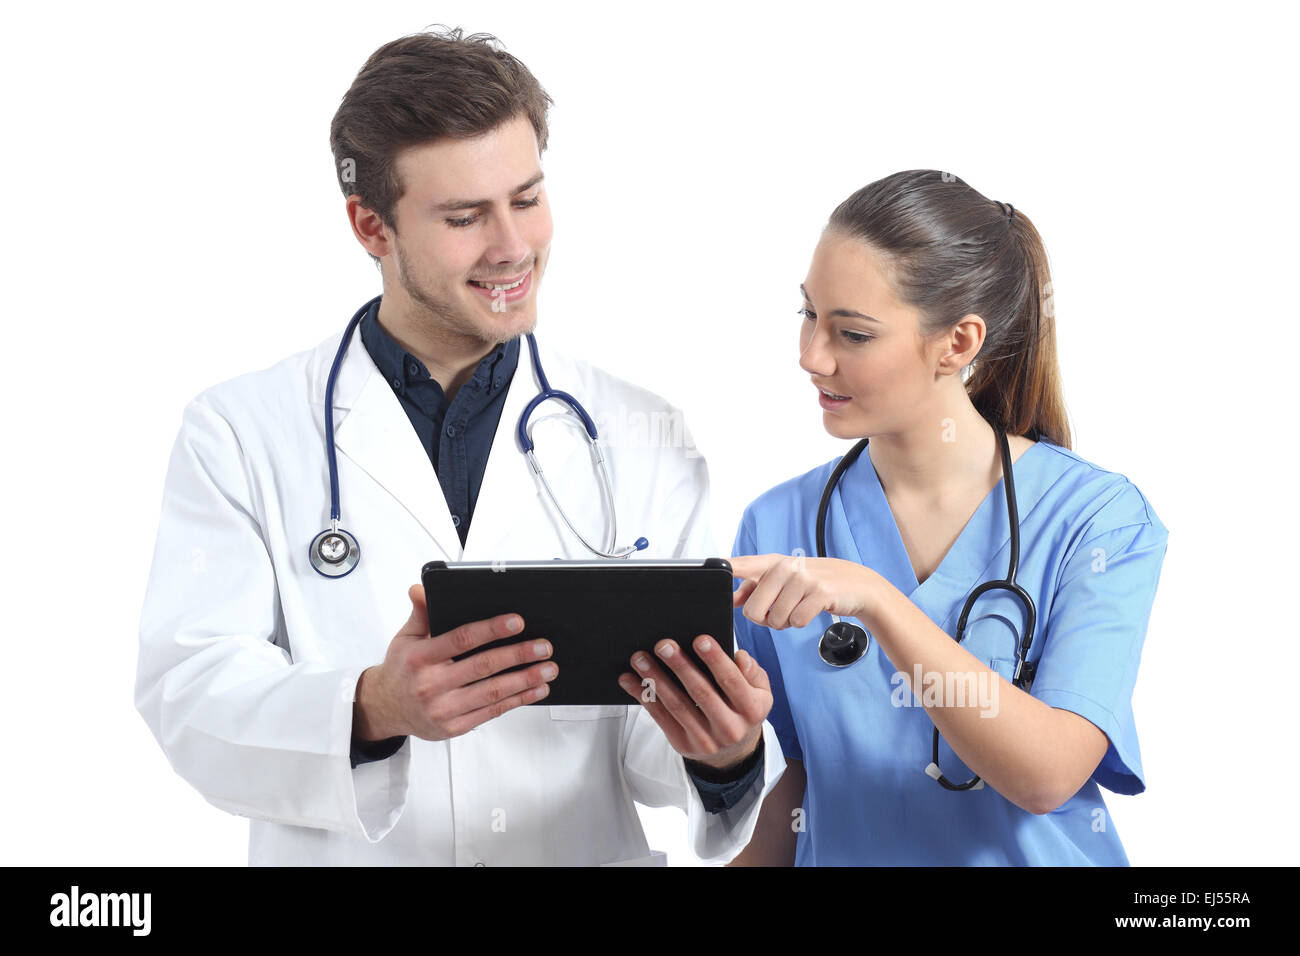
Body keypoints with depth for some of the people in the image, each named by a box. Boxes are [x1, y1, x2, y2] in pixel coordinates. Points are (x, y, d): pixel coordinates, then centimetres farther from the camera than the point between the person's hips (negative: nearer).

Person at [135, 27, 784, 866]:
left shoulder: (644, 438, 7)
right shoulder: (239, 432, 2)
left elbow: (653, 740, 3)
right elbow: (188, 689, -7)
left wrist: (727, 750, -18)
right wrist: (375, 709, -24)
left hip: (584, 851, 1)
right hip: (343, 856, 0)